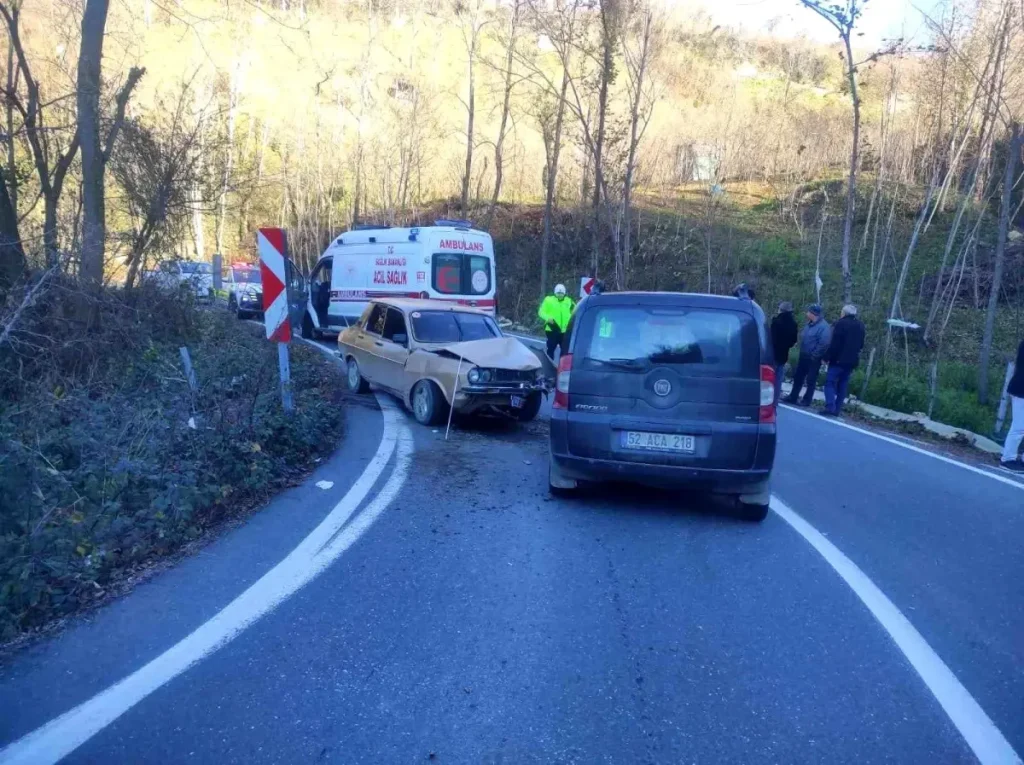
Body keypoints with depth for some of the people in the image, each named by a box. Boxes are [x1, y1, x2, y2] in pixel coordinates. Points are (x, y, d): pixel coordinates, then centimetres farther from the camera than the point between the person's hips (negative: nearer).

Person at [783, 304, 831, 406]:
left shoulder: (823, 326, -18)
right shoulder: (810, 324, 10)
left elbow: (824, 344, -24)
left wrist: (814, 356, -21)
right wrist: (802, 351, 10)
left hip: (813, 359, -9)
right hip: (803, 356, 9)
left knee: (811, 380, 3)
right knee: (798, 377, 14)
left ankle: (807, 400, 12)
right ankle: (793, 397, 24)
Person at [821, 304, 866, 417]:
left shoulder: (841, 323, -10)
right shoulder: (861, 326, 14)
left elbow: (834, 343, -16)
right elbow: (861, 345, 18)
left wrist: (827, 357, -13)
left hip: (839, 359, -7)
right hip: (852, 360, 7)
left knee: (830, 382, -5)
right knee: (842, 385, 10)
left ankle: (830, 407, -18)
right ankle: (837, 410, 8)